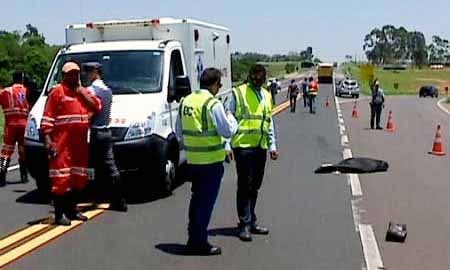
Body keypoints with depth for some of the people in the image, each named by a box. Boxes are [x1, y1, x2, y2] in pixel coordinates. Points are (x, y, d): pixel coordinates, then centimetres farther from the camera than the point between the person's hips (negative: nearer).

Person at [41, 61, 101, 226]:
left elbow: (97, 107, 5)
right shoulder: (57, 92, -3)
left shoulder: (83, 91, 17)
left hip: (80, 142, 7)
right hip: (62, 143, -7)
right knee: (61, 179, -9)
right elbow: (47, 118, -8)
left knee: (78, 178, 12)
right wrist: (48, 139, -17)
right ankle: (59, 214, -4)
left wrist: (81, 92, -4)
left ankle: (71, 210, 23)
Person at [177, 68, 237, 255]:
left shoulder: (186, 101, 6)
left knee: (196, 199, 19)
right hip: (211, 160, -7)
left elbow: (179, 130, 13)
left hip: (192, 160, 7)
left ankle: (193, 238, 28)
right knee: (206, 202, 2)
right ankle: (200, 242, 8)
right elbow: (227, 131, -13)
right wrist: (231, 118, 5)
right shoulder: (213, 104, -17)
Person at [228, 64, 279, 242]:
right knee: (245, 186, -3)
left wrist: (272, 145, 17)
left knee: (254, 186, 12)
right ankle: (245, 225, 3)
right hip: (243, 146, -6)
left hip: (260, 147, 6)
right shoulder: (238, 93, -4)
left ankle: (251, 222, 22)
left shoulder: (266, 96, 15)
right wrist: (227, 145, -11)